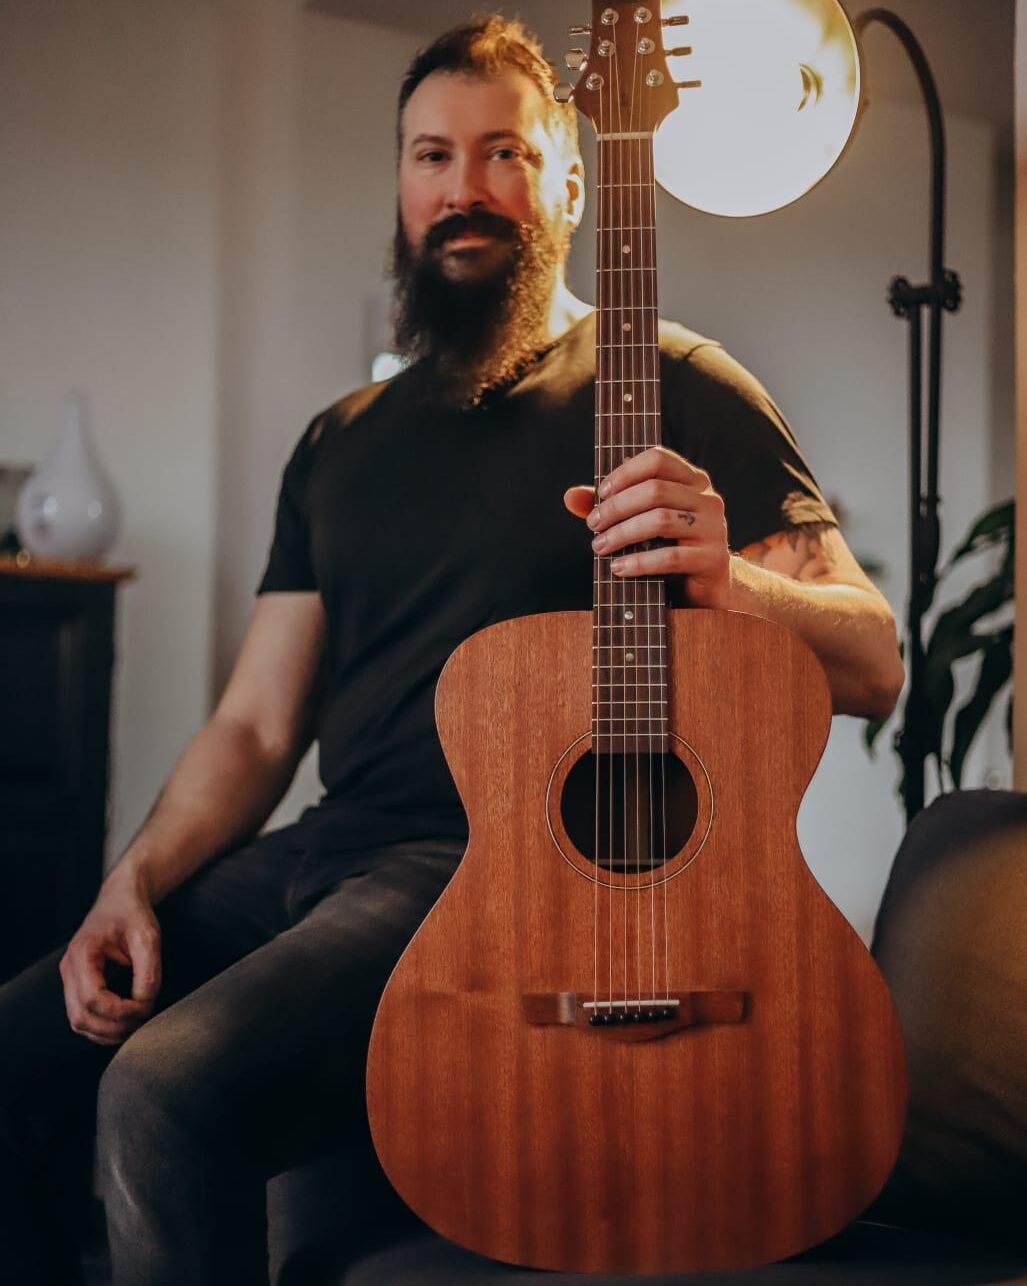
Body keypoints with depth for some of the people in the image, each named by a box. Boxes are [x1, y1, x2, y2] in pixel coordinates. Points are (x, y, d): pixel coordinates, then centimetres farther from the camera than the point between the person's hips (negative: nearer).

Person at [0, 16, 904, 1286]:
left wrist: (723, 575, -22)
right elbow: (256, 724, 17)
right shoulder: (342, 442, 20)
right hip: (326, 849, 6)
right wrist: (136, 883, -1)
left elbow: (873, 663, -1)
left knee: (164, 1089, -28)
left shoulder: (674, 387, 3)